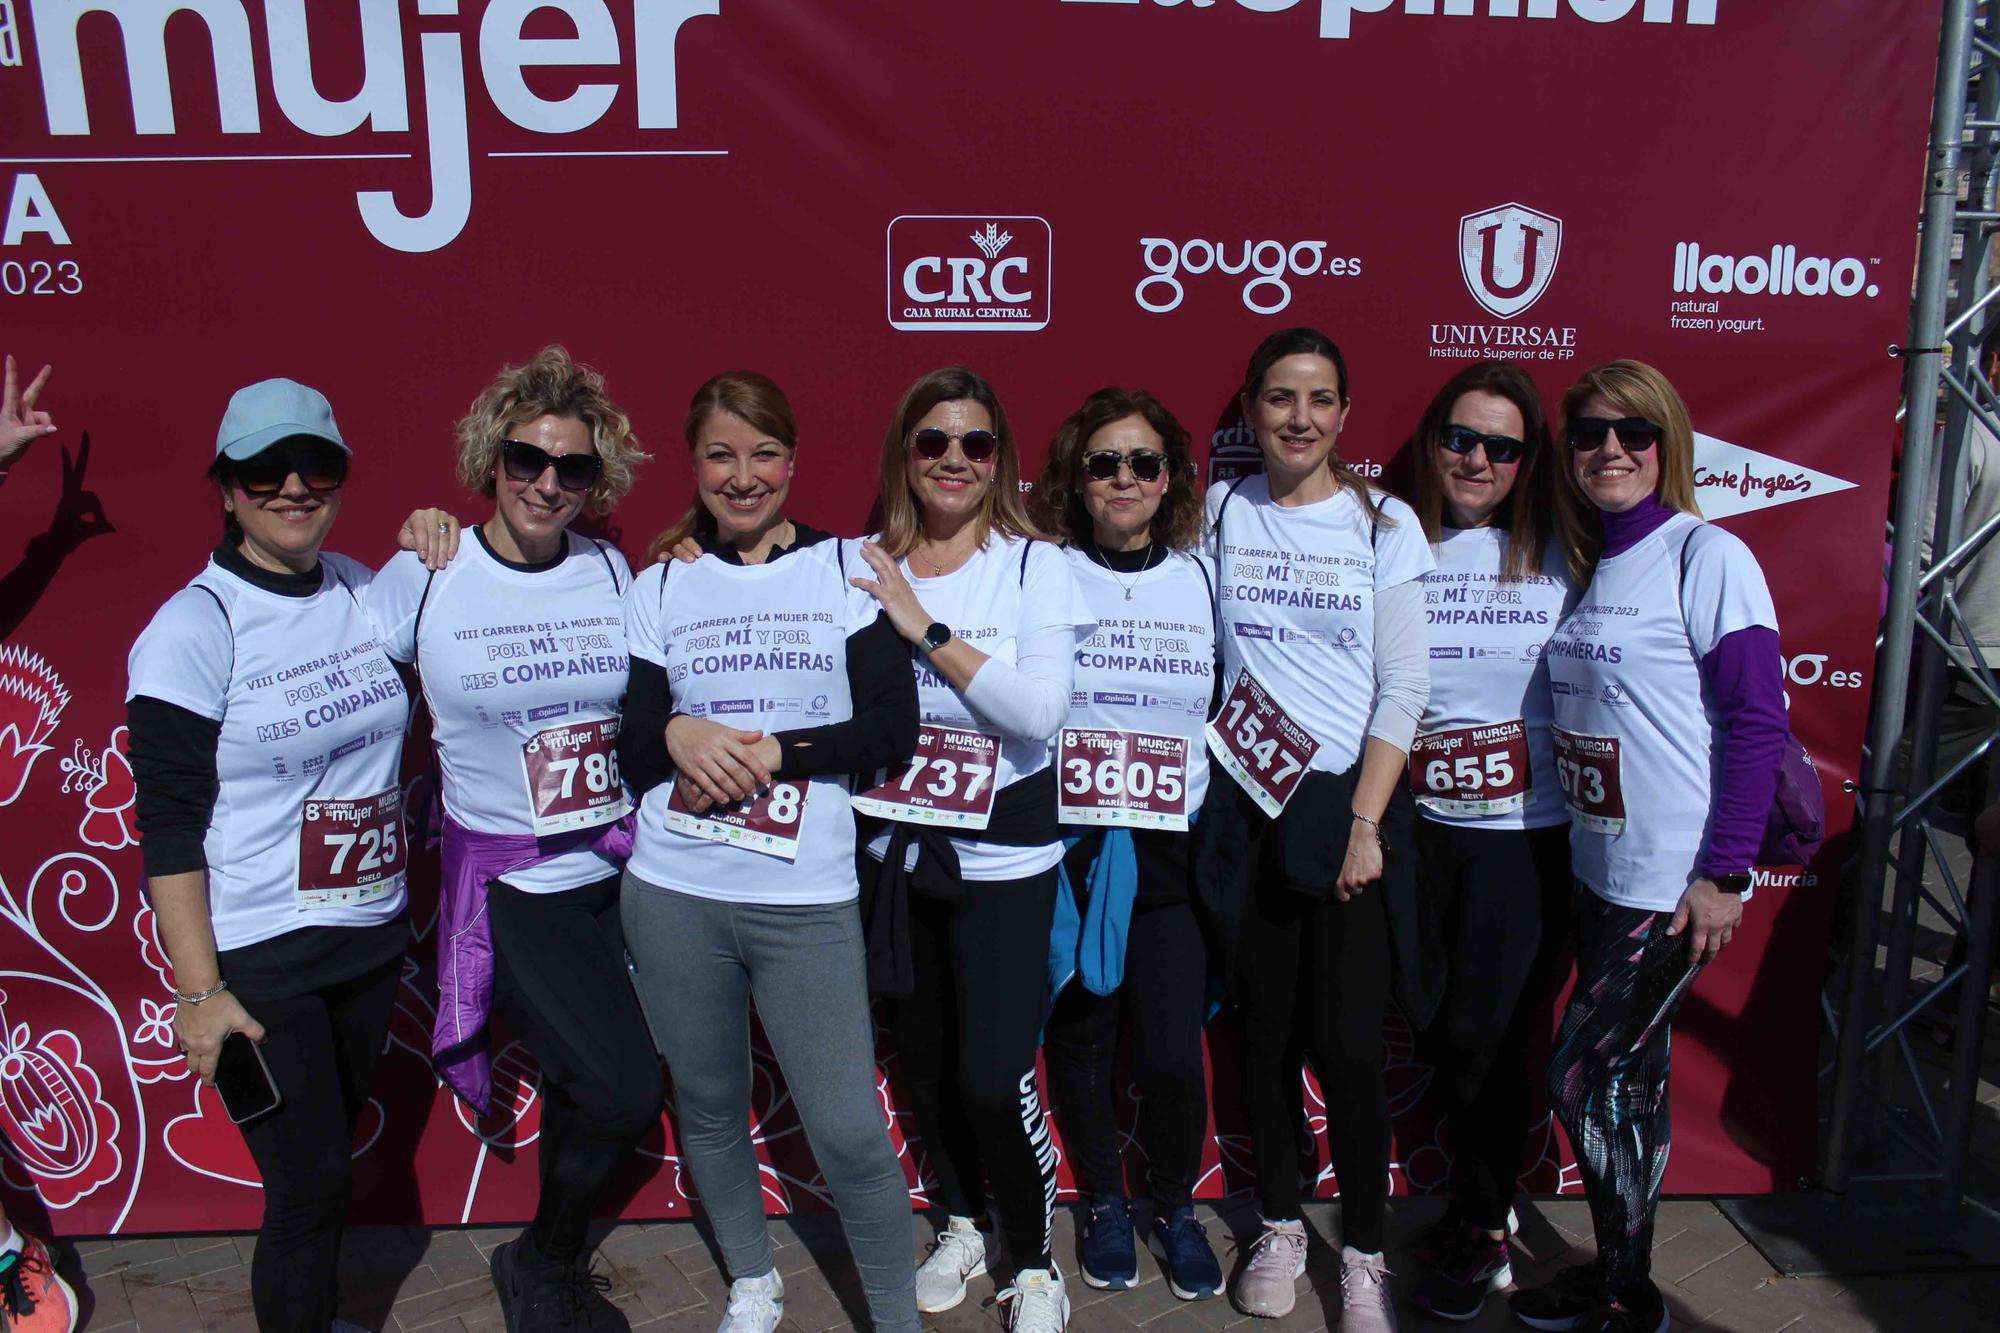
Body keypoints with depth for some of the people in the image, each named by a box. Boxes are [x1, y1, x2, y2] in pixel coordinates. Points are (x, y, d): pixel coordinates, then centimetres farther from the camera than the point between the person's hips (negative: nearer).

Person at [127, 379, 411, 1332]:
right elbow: (168, 827, -12)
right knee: (308, 1184, 1)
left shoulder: (364, 591, 3)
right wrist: (199, 991, -15)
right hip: (259, 960, -5)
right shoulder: (193, 628, -13)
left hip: (372, 935, 6)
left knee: (330, 1155, 20)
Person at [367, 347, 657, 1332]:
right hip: (508, 884, -4)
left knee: (579, 1091, 16)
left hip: (617, 870, 4)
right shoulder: (425, 577, -9)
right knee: (626, 1093, -11)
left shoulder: (610, 571, 2)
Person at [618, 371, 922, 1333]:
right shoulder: (660, 589, 8)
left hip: (807, 900, -2)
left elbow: (893, 726, -4)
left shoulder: (847, 569, 2)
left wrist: (773, 752, -14)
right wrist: (677, 734, -13)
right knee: (708, 1107, 15)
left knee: (849, 1133, -3)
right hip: (674, 895, 3)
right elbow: (629, 751, 8)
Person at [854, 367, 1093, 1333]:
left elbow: (1042, 710, -19)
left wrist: (927, 629, -20)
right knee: (921, 1054, 17)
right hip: (895, 852, 3)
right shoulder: (865, 566, 0)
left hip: (1003, 861, -3)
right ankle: (960, 1225, 41)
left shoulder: (1035, 565, -7)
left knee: (994, 1079, -3)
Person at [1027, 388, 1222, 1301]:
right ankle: (1103, 1203, 35)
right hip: (1067, 846, -1)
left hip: (1169, 851, 1)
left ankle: (1175, 1207, 26)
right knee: (1080, 1038, 10)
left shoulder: (1202, 578, 5)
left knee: (1173, 1053, -2)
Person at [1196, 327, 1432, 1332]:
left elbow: (1404, 687, -5)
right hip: (1248, 805, 2)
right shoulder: (1221, 512, 4)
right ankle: (1279, 1225, 30)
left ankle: (1364, 1251, 19)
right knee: (1266, 1029, 10)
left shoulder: (1384, 523, -2)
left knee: (1345, 1041, -1)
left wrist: (1365, 825, -10)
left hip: (1349, 802, -2)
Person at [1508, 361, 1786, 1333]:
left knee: (1583, 1082, -2)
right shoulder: (1592, 567, 10)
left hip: (1675, 882, -7)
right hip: (1599, 873, 7)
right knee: (1627, 1081, 16)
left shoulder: (1706, 555, -11)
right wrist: (1578, 865, 11)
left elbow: (1757, 721, -15)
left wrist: (1725, 874, -17)